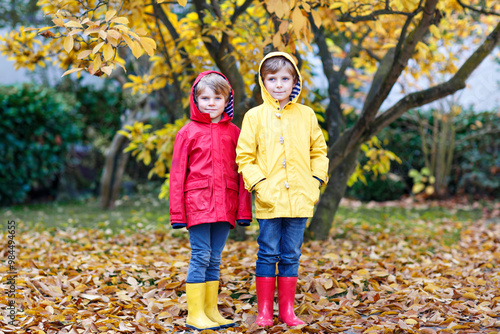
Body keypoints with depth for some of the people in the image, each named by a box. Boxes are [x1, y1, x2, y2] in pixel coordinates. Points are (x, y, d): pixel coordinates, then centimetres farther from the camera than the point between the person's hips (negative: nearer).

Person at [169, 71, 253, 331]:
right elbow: (177, 173, 2)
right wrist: (177, 212, -2)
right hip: (197, 203, -3)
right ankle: (195, 314, 4)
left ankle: (211, 310, 19)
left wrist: (244, 209, 6)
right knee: (200, 256, -3)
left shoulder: (234, 133, 9)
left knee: (214, 259, 10)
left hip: (225, 207, 3)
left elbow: (241, 172, 10)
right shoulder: (188, 132, 2)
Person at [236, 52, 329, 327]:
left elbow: (319, 152, 14)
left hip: (299, 198, 2)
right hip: (269, 199, -2)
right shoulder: (255, 116, 1)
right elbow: (244, 157, 0)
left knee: (291, 255, 9)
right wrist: (259, 184, -10)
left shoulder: (306, 115, 8)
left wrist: (316, 181, 3)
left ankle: (287, 309, 19)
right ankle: (264, 310, 14)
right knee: (268, 254, 4)